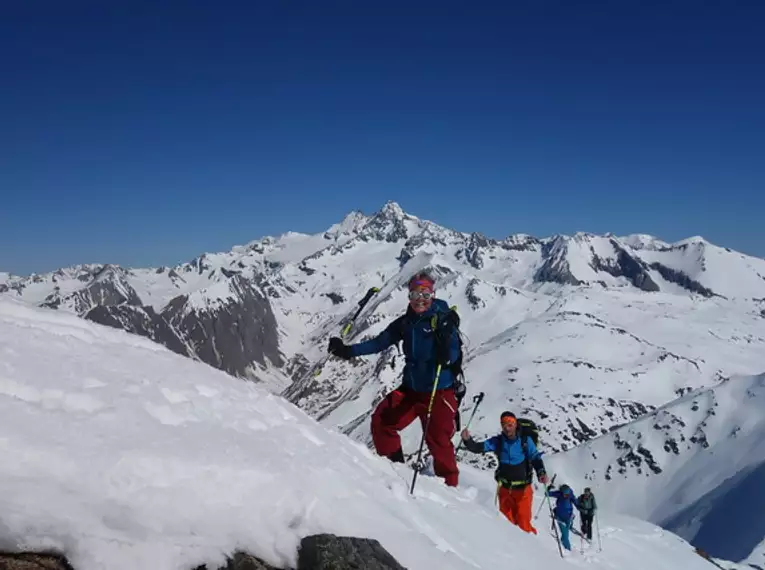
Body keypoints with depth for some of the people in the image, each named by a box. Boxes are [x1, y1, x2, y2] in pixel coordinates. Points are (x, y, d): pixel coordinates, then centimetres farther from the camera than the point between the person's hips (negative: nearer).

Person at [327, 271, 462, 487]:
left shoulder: (443, 319, -10)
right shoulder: (405, 322, 6)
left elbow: (453, 356, -18)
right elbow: (378, 343, 6)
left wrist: (445, 342, -41)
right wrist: (347, 351, -3)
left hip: (439, 392, -6)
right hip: (410, 388, 6)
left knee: (438, 441, -8)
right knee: (381, 420, 1)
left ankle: (449, 486, 9)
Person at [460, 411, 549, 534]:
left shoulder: (525, 440, -7)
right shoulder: (497, 441, -3)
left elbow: (535, 457, -10)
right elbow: (478, 447, -7)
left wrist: (541, 472, -29)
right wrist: (467, 440, -28)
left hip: (522, 488, -2)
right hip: (505, 487, 3)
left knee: (523, 522, -4)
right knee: (506, 520, 11)